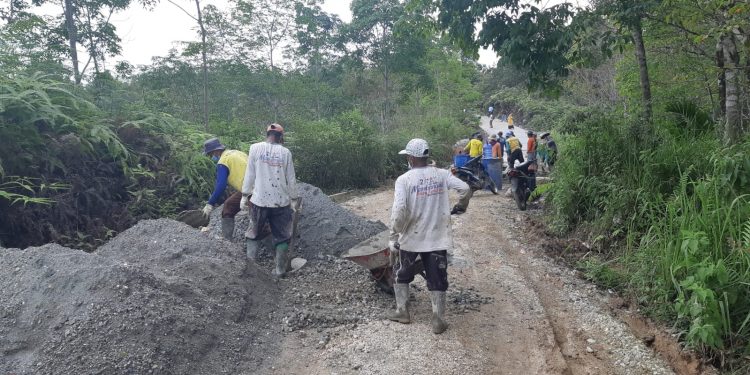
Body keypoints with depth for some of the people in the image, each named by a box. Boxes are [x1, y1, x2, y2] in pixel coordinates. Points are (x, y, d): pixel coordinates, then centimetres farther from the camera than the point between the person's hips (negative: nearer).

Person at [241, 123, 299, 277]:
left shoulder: (255, 148, -3)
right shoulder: (285, 152, -2)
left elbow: (250, 174, -1)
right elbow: (291, 179, 2)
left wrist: (245, 195, 8)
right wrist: (294, 199, 14)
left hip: (259, 200, 0)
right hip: (281, 201, 0)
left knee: (253, 233, 16)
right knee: (282, 236, 11)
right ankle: (280, 269, 13)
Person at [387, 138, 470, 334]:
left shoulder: (404, 179, -12)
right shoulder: (442, 174, -1)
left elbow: (399, 209, -21)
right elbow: (465, 188, -5)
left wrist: (394, 235, -9)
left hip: (411, 237, -2)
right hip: (437, 237, 2)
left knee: (401, 274, 21)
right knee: (437, 279, 11)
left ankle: (402, 311, 27)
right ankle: (438, 320, 12)